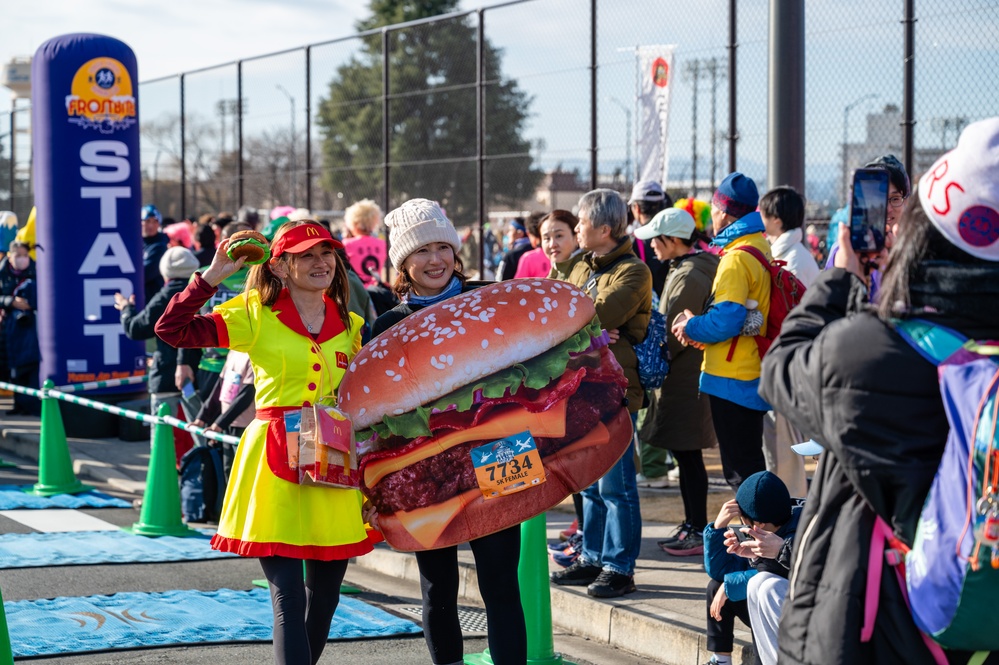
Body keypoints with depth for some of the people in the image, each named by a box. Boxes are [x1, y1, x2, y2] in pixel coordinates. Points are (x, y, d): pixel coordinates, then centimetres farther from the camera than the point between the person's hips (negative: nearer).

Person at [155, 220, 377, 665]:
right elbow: (172, 330, -8)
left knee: (325, 593, 13)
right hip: (273, 467, -5)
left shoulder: (349, 325, 11)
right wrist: (211, 277, -14)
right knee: (288, 594, -10)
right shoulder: (254, 315, -1)